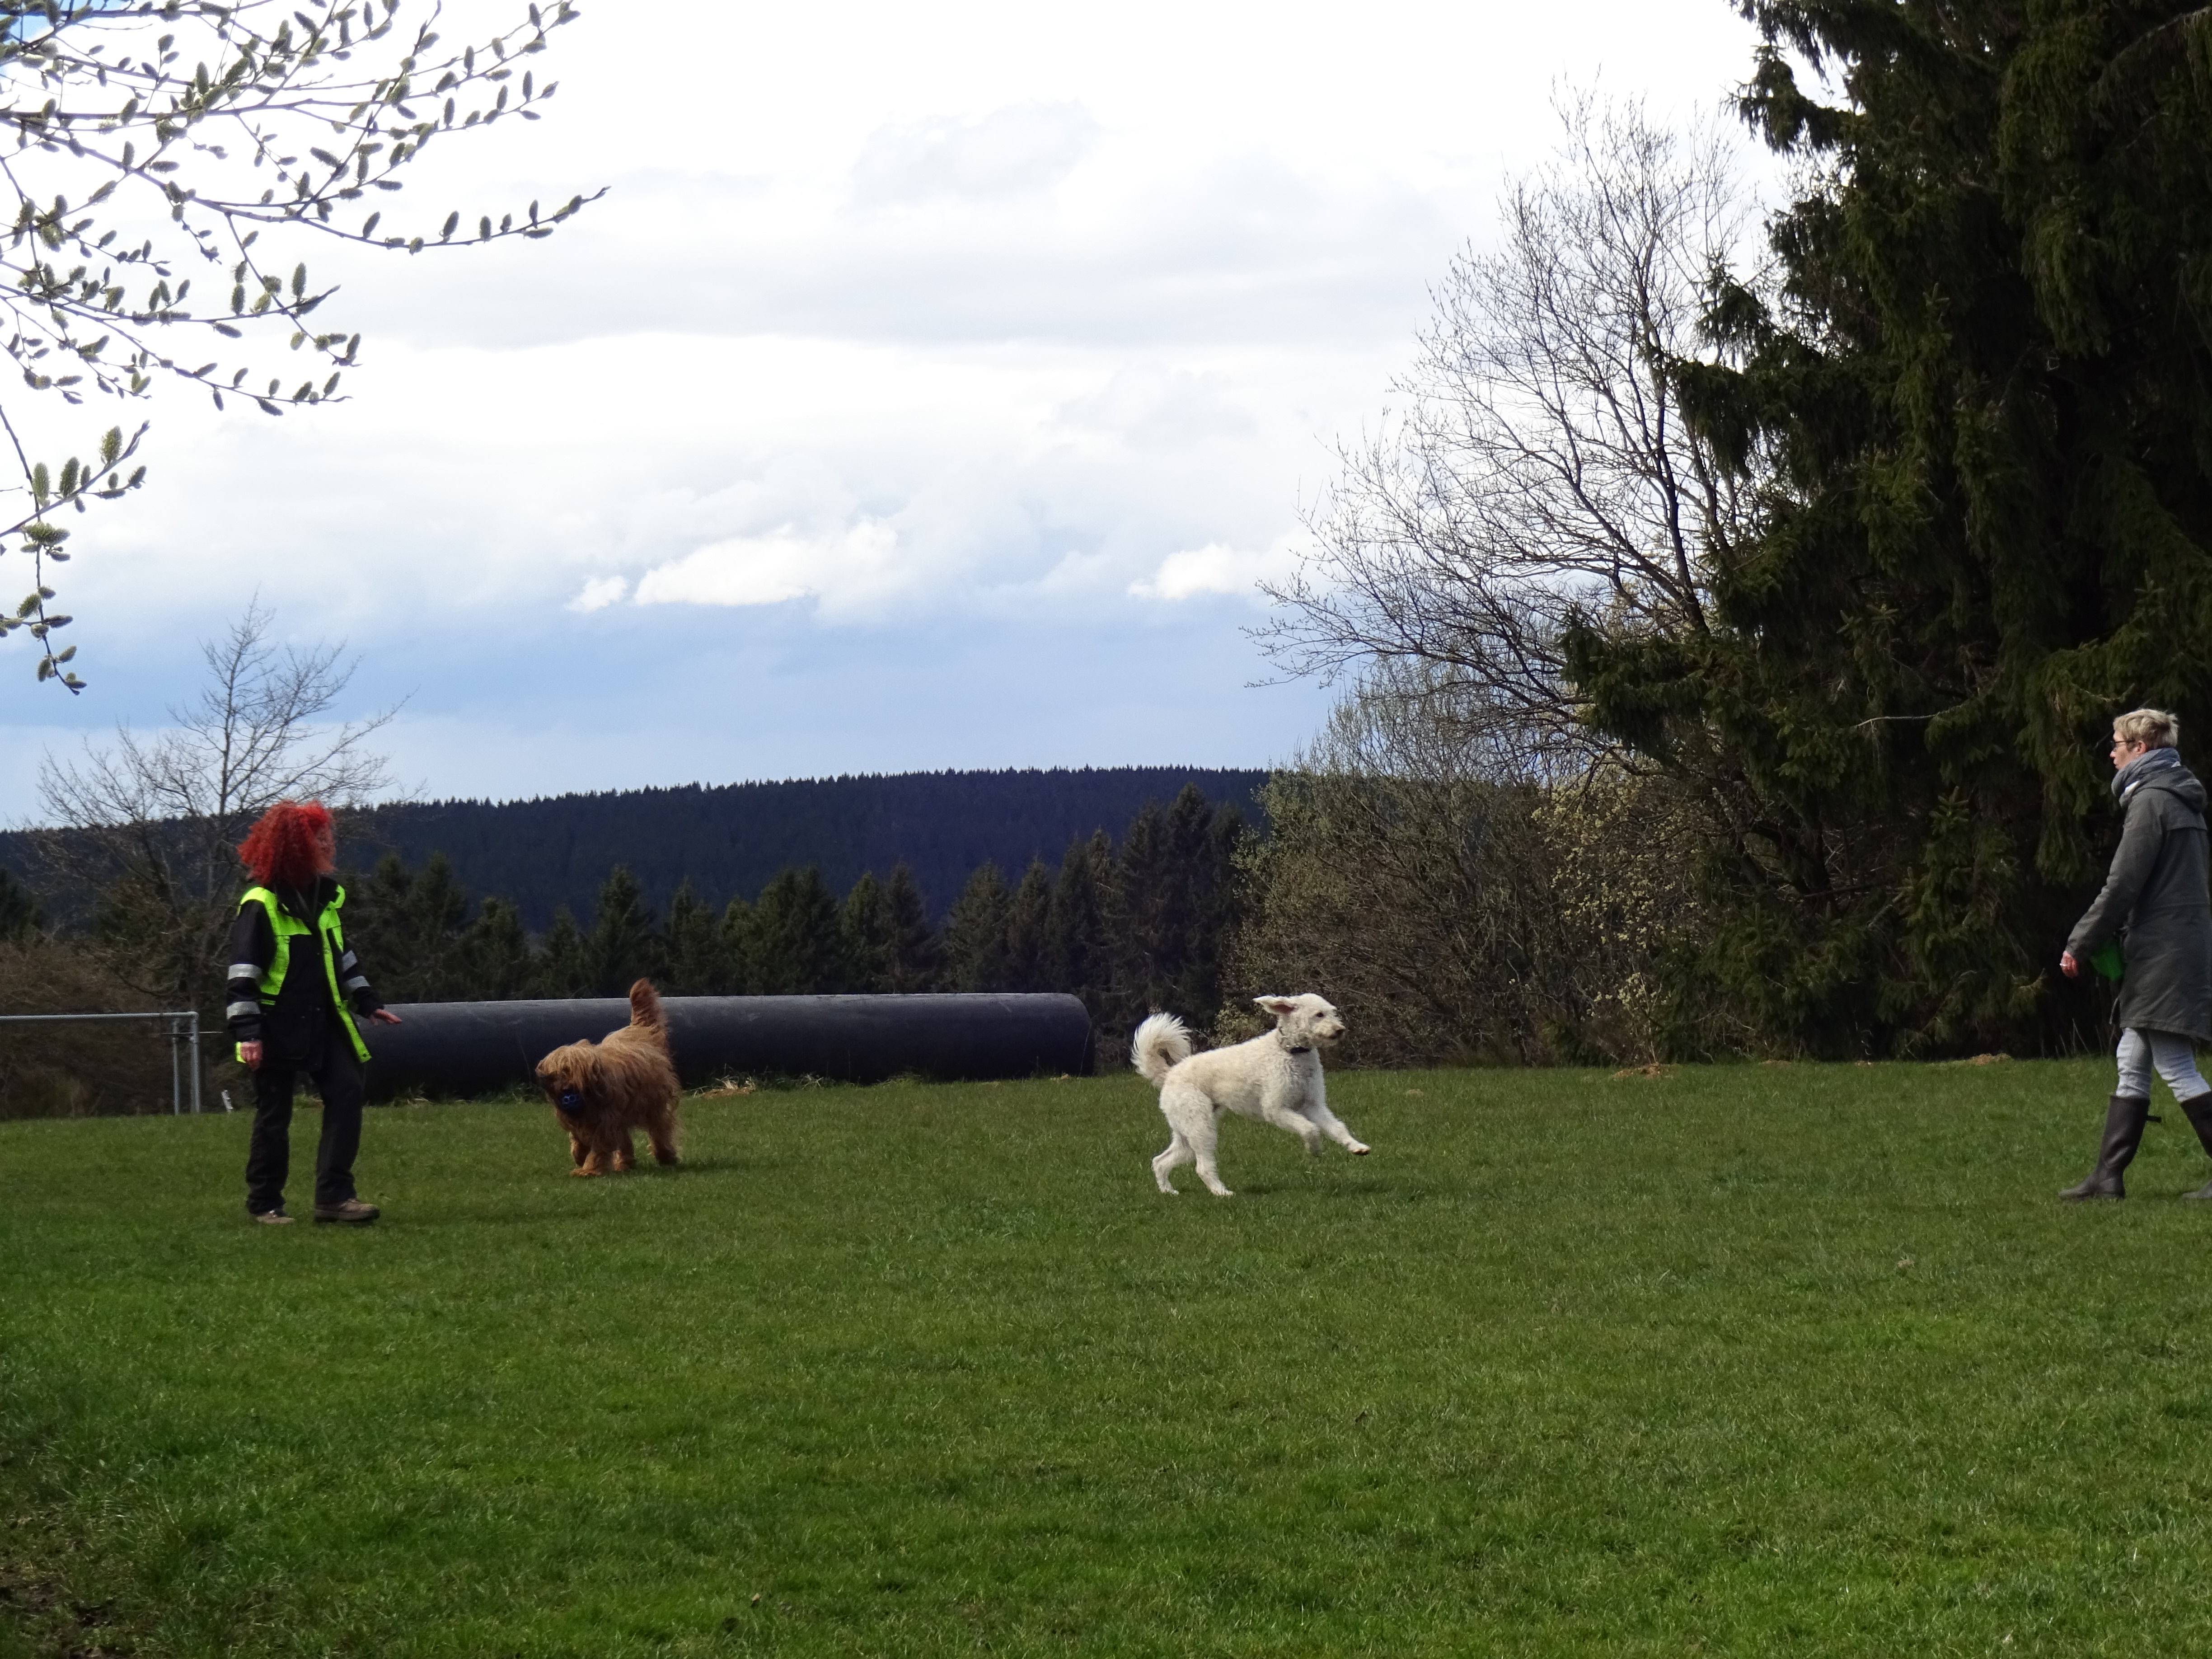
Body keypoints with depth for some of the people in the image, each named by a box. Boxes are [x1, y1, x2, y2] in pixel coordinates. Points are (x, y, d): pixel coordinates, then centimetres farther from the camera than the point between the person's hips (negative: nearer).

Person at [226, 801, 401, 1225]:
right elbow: (243, 974, -14)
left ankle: (334, 1195, -7)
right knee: (274, 1115, 2)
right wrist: (247, 1033, -19)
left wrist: (367, 1002, 20)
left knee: (346, 1093, -8)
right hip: (277, 1027, -6)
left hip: (324, 1022, 6)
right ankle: (264, 1203, 14)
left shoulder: (326, 897, 11)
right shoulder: (260, 906, -12)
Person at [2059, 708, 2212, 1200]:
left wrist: (2078, 946, -9)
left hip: (2165, 954, -10)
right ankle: (2108, 1176, 10)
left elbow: (2121, 887, -16)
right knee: (2132, 1065, 9)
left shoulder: (2151, 801, -13)